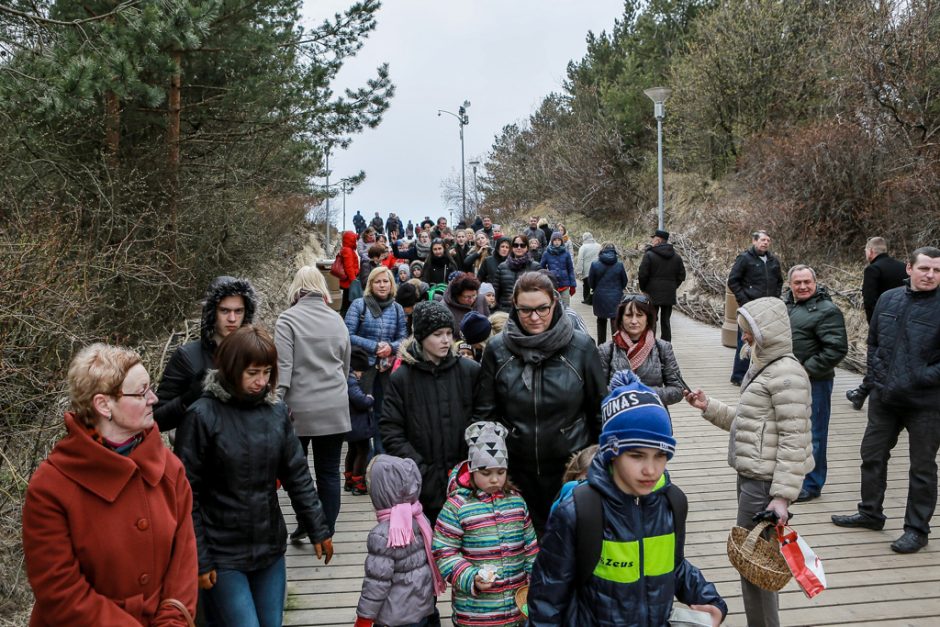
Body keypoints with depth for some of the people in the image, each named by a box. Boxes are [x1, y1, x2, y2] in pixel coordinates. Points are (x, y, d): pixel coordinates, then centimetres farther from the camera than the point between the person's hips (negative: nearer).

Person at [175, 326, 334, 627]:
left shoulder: (277, 411, 0)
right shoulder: (203, 416, -13)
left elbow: (297, 475, 6)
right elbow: (187, 494, -10)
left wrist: (318, 529, 7)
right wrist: (198, 559, -10)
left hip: (270, 548, 5)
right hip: (221, 554, -4)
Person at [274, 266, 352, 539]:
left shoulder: (288, 319, -7)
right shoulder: (336, 319, 7)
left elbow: (283, 368, -14)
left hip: (300, 408, -3)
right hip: (335, 409, 3)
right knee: (329, 472, 8)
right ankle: (326, 532, 12)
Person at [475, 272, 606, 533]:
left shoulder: (581, 347, -8)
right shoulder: (497, 348, -4)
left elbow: (599, 409, 1)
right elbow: (484, 411, 3)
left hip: (571, 467, -1)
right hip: (517, 469, 1)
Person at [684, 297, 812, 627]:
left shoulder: (786, 374, -16)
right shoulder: (763, 367, 15)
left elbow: (793, 440, -20)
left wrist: (783, 496, -22)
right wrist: (709, 407, 14)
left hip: (765, 482, -9)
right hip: (751, 476, 9)